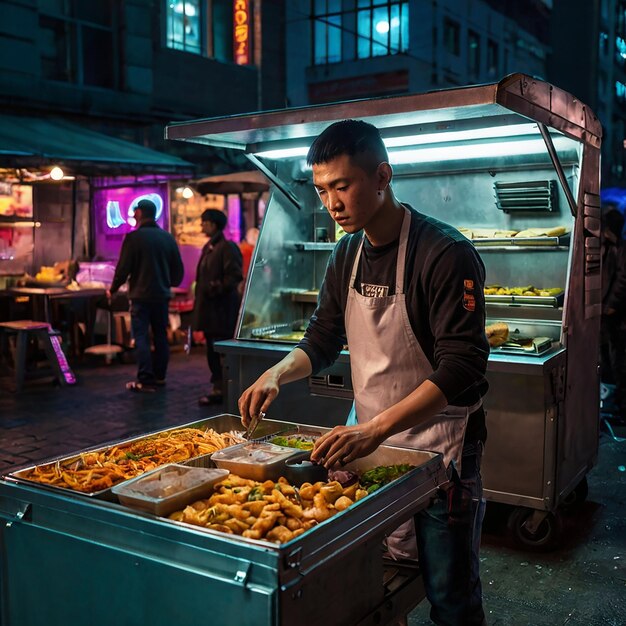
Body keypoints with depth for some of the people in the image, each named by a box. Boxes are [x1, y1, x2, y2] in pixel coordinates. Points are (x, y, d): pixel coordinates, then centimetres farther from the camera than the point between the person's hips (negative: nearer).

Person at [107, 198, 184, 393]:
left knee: (141, 337, -1)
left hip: (141, 295, -5)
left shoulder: (133, 237, -10)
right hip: (162, 294, 5)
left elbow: (123, 268, -10)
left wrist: (112, 289, 5)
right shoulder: (167, 237, 5)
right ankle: (159, 377, 18)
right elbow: (178, 268, 9)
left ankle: (145, 380, -4)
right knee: (161, 336, 12)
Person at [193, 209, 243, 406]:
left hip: (222, 310, -10)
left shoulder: (227, 247, -12)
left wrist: (216, 288, -20)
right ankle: (218, 388, 21)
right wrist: (200, 297, 16)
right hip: (210, 308, 10)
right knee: (212, 351, 13)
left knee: (221, 352, -5)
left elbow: (235, 276, -18)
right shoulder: (208, 247, 16)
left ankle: (221, 390, 1)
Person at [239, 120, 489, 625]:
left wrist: (376, 429, -33)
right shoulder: (347, 254, 5)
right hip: (369, 436, 6)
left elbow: (461, 367, -24)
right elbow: (323, 338, 13)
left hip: (438, 445, -6)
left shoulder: (446, 253, -18)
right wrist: (277, 374, -7)